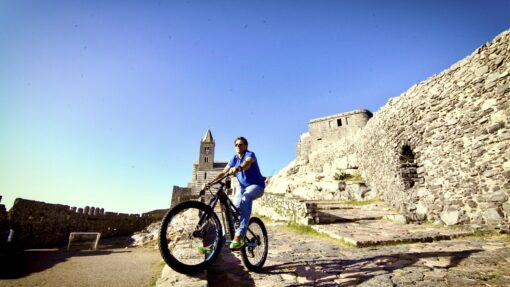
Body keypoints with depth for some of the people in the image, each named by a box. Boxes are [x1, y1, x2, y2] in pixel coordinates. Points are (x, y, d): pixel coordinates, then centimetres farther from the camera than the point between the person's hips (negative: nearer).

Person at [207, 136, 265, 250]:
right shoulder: (234, 159, 5)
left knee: (246, 198, -35)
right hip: (243, 187, 7)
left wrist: (238, 168, -58)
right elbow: (223, 172, -1)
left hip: (256, 185, -6)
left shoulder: (250, 154, -12)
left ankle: (239, 236, -42)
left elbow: (247, 163, -37)